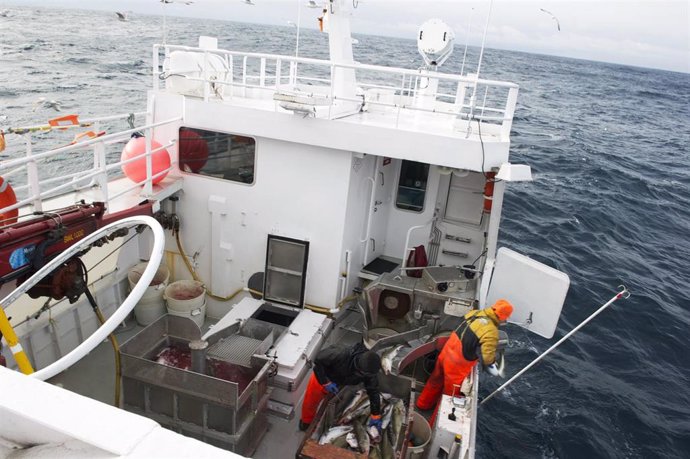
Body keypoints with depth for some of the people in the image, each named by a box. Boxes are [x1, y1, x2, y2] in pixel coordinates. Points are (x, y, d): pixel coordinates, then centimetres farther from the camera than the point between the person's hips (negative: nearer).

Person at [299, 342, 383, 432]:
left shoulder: (369, 371, -31)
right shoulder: (341, 355, -46)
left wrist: (376, 415, -16)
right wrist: (325, 382, -32)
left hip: (340, 384, 2)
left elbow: (373, 391, -18)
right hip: (321, 379, -2)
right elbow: (319, 358, -33)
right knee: (310, 403, 20)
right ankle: (306, 422, 51)